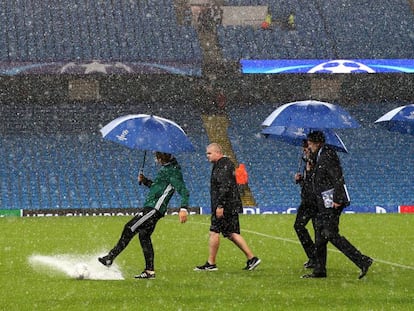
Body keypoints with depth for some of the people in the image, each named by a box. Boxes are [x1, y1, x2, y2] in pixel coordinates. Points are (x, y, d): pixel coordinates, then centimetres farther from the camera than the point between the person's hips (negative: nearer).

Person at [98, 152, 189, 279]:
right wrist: (145, 181, 14)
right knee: (144, 236, 12)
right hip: (151, 207, 11)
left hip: (154, 209, -11)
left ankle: (110, 258, -9)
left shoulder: (173, 171, -14)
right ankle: (149, 271, 15)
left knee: (129, 229, -11)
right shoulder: (165, 168, 17)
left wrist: (183, 209, -32)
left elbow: (184, 191, -21)